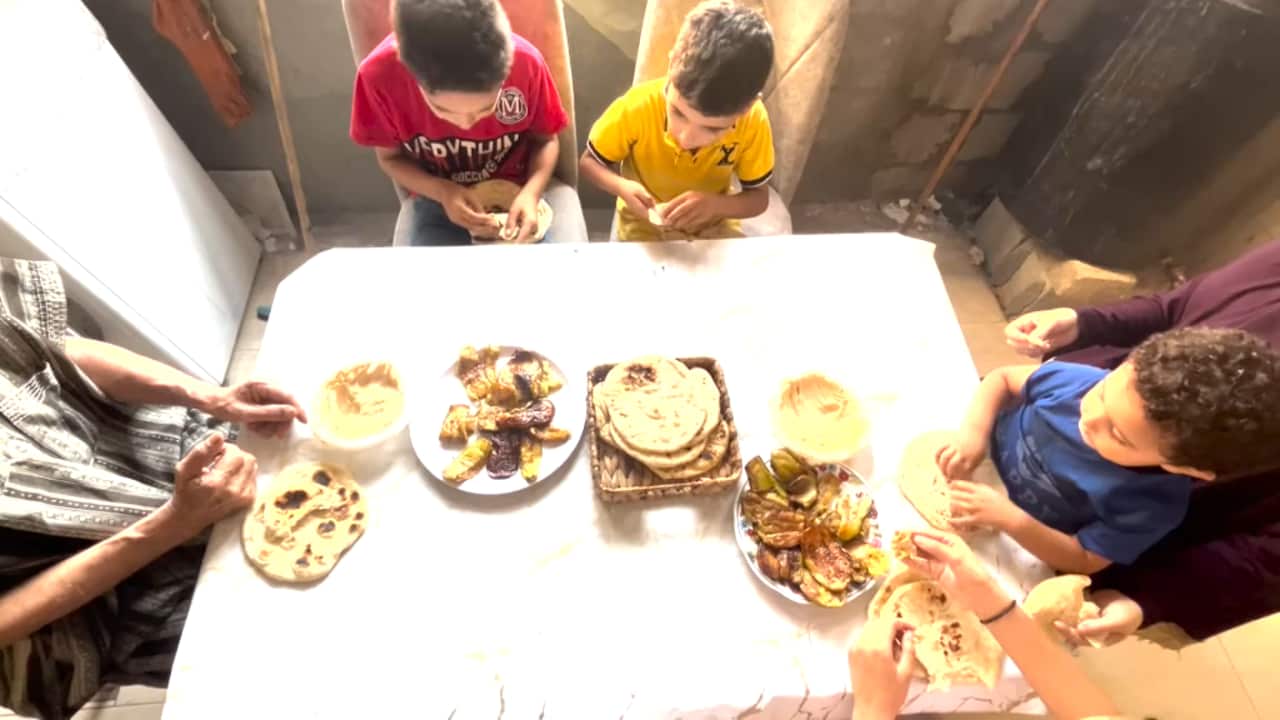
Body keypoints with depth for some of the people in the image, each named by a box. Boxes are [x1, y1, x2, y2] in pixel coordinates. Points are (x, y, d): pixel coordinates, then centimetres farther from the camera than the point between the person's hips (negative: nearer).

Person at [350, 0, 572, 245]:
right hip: (438, 201, 0)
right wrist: (443, 191, -21)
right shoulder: (379, 74, -20)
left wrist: (530, 193, -22)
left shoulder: (525, 62, -21)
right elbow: (391, 157, -4)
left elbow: (545, 140, -4)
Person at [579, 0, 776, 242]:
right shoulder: (636, 107, -24)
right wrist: (622, 187, -29)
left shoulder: (753, 120, -20)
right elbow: (588, 162, -10)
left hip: (713, 224, 1)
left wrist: (716, 204, -28)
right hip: (644, 225, -1)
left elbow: (759, 198, -9)